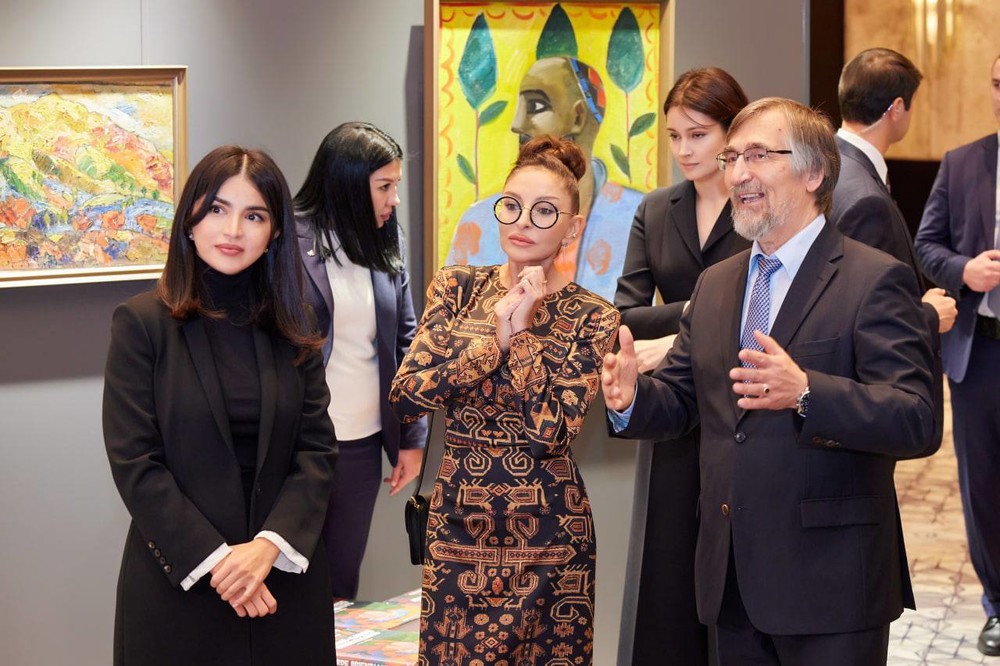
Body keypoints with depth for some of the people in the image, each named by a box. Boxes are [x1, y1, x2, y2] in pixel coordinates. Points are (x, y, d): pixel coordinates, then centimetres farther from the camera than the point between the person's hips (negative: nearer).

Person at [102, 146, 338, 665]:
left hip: (284, 576, 3)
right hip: (178, 581, -3)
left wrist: (268, 545, -14)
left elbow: (317, 451, 1)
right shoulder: (141, 323, -4)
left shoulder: (291, 331, 7)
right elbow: (134, 464, -9)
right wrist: (214, 560, -15)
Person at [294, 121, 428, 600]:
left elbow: (406, 341, 11)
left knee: (341, 584, 13)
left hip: (363, 444, 5)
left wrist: (412, 437, 8)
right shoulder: (291, 242, -10)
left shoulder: (385, 244, 7)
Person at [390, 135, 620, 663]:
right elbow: (403, 397, -8)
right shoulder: (456, 288, 4)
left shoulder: (592, 318, -4)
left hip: (545, 537, -2)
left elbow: (550, 434, -15)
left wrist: (521, 333, -15)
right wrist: (495, 340, -13)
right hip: (454, 522, 2)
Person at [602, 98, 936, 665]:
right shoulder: (715, 284, 15)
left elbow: (916, 422, -18)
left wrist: (805, 393, -33)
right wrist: (634, 398, -7)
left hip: (829, 581, -6)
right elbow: (682, 399, 17)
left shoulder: (876, 280, -9)